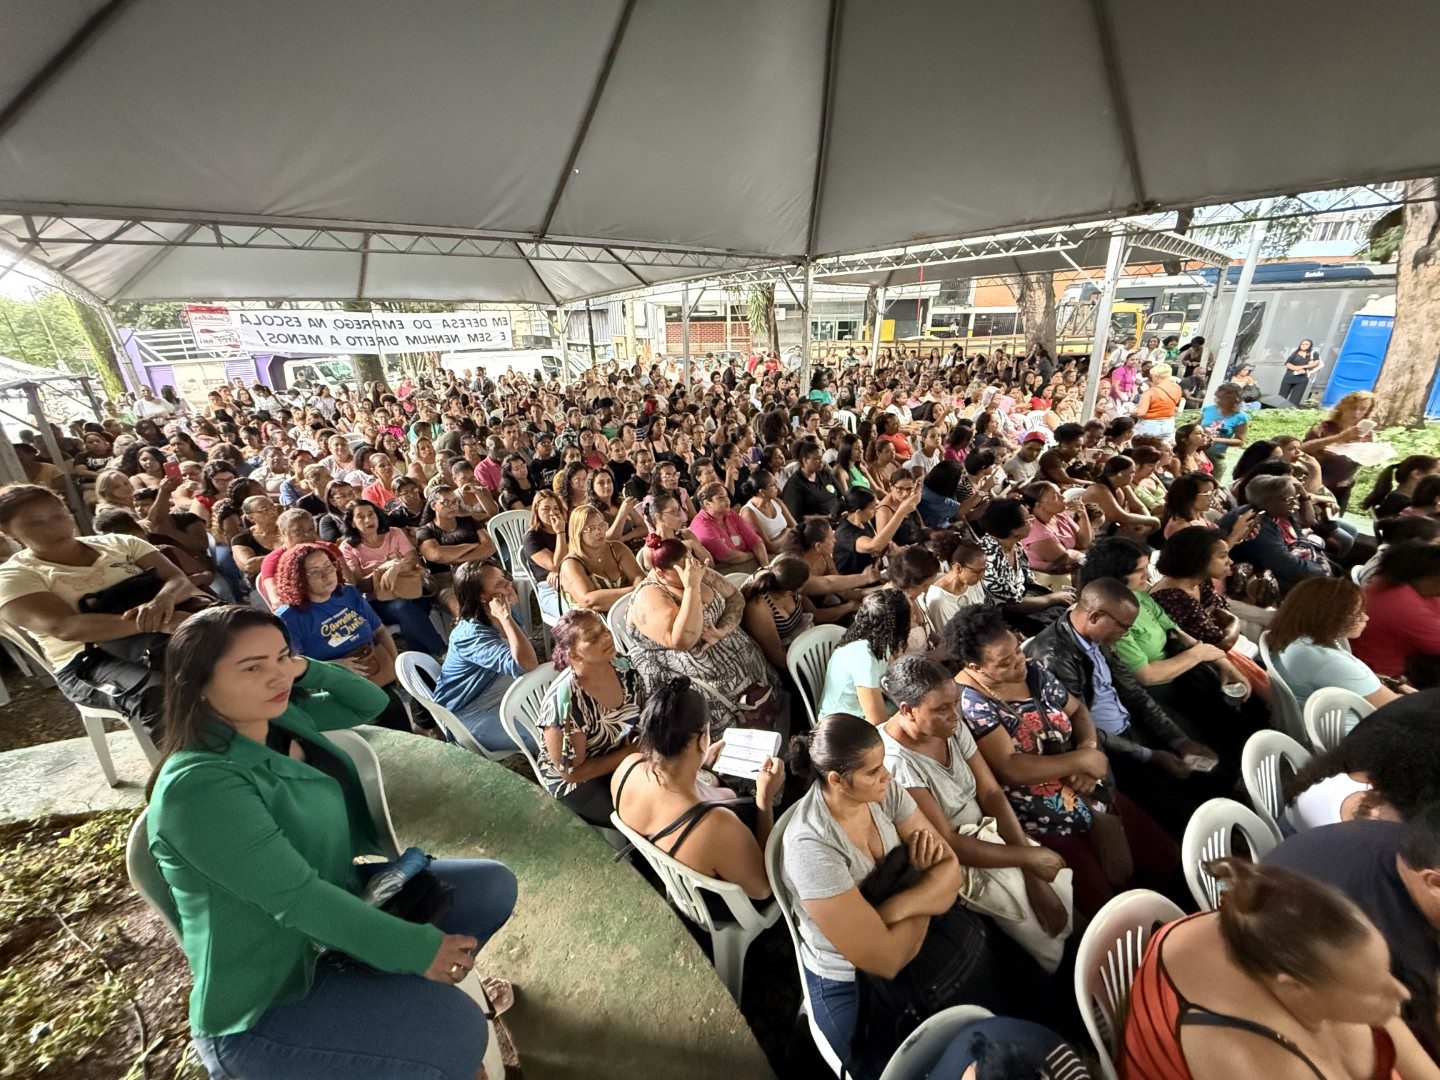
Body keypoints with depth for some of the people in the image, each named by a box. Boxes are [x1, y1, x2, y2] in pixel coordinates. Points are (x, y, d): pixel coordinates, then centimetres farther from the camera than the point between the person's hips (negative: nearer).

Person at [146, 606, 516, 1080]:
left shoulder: (284, 717, -4)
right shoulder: (197, 785, -28)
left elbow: (371, 702, 10)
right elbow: (297, 897, -28)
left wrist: (306, 668, -8)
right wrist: (418, 948, -21)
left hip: (342, 900, 8)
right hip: (269, 997, -8)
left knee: (492, 885, 1)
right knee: (455, 1030, -22)